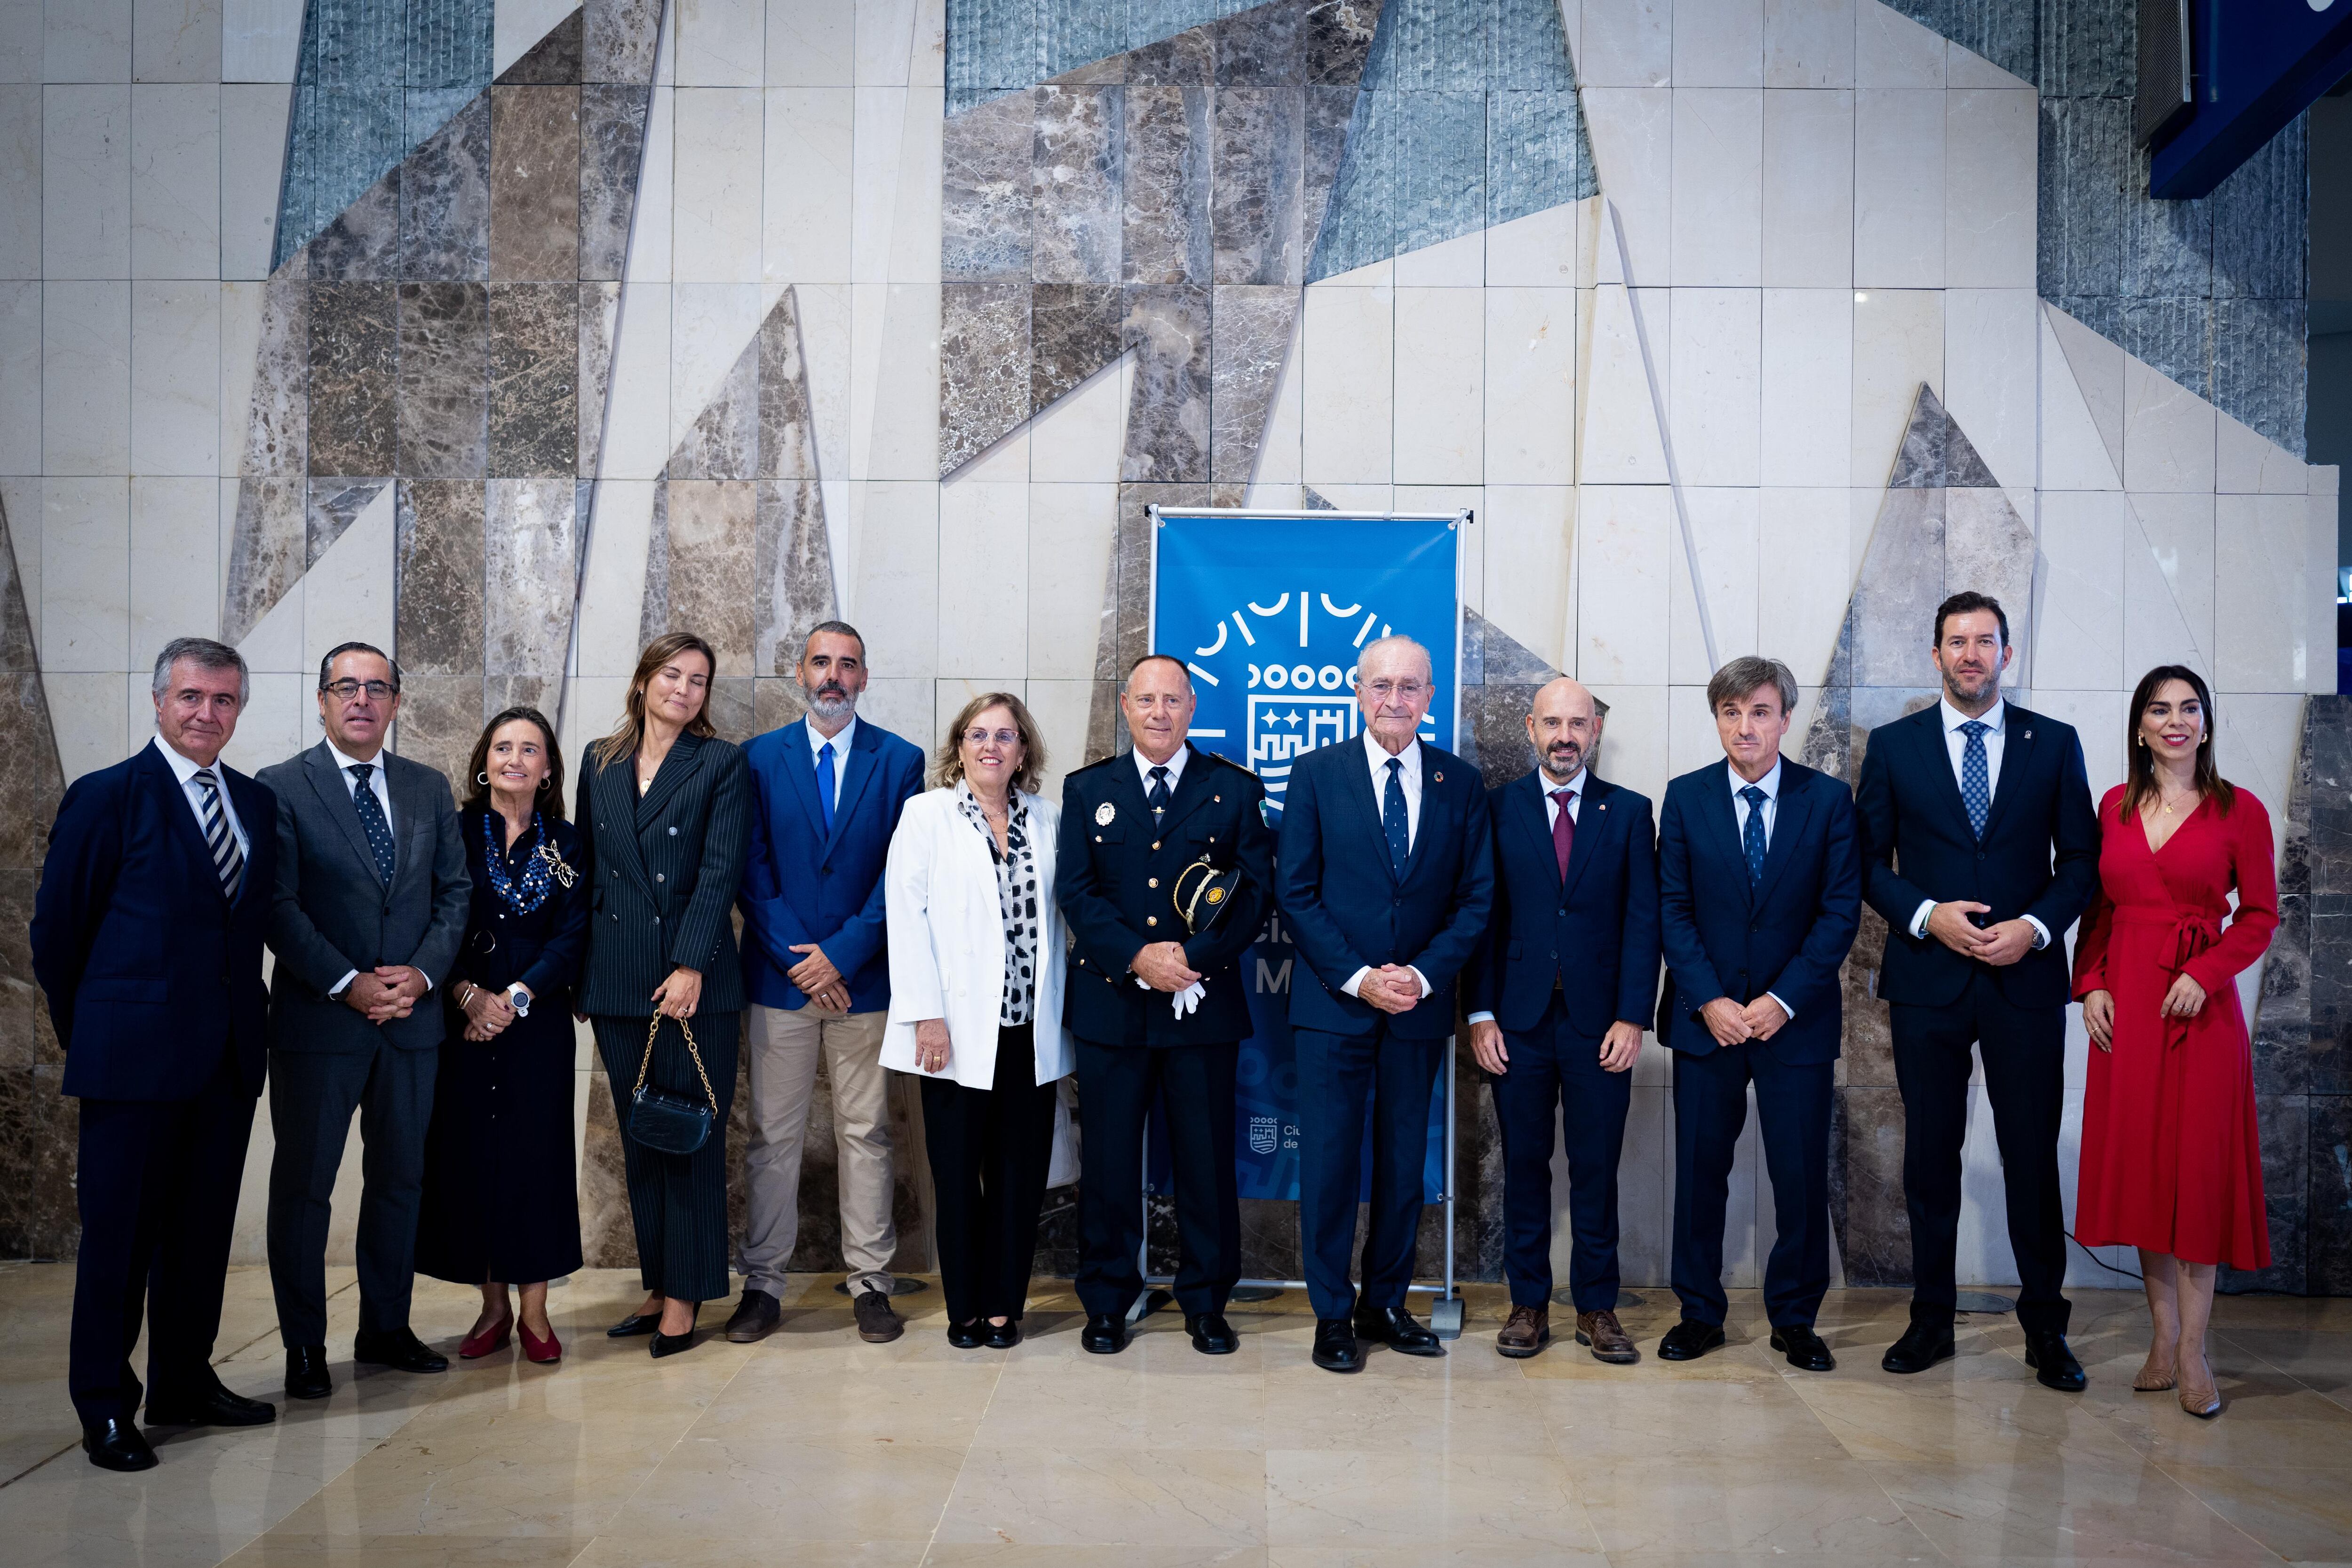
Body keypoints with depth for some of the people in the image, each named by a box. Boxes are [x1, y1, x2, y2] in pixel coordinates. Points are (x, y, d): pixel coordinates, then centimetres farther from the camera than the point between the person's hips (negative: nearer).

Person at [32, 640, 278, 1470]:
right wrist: (90, 1033, 4)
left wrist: (247, 1017, 7)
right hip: (136, 1056, -5)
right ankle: (105, 1408, 15)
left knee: (203, 1229, 13)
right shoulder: (106, 797, -5)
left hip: (227, 1057, 5)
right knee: (120, 1232, 3)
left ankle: (185, 1384, 26)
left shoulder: (257, 803, 11)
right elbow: (56, 930, -1)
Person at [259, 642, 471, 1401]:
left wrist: (422, 972, -7)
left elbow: (456, 891, 8)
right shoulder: (281, 788, -3)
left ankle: (386, 1329, 24)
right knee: (303, 1186, 5)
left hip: (411, 1017, 4)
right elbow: (278, 907, -9)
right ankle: (304, 1345, 17)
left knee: (399, 1179, 12)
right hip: (317, 1019, -4)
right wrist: (348, 985, -16)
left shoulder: (430, 789, 10)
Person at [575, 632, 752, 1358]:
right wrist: (577, 969, 10)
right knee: (639, 1138, 10)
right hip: (618, 979, 4)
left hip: (694, 976, -4)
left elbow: (720, 871, -8)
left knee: (693, 1135, 0)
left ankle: (686, 1296, 8)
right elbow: (585, 867, 14)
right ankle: (658, 1285, 20)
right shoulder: (600, 762, 11)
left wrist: (691, 966, -16)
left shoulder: (721, 764, -1)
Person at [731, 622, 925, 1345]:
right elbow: (751, 870, 1)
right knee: (772, 1136, 5)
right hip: (780, 978, 1)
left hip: (863, 977, 0)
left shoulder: (900, 760, 3)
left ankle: (870, 1282, 15)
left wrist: (841, 954, -11)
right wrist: (798, 958, -9)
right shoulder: (759, 758, 5)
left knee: (866, 1135, 6)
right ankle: (762, 1283, 15)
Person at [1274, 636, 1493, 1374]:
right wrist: (1358, 978, -12)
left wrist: (1423, 976, -10)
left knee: (1405, 1162, 9)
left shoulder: (1461, 783, 5)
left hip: (1420, 1006, 2)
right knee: (1329, 1161, 2)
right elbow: (1295, 891, -4)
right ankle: (1332, 1314, 14)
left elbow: (1476, 898, 4)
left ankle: (1385, 1304, 24)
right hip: (1332, 1003, -2)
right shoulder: (1316, 773, 0)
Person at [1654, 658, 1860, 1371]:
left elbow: (1841, 910, -3)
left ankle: (1794, 1320, 20)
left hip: (1797, 1018, -1)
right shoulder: (1686, 797, 3)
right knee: (1699, 1170, 6)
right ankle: (1700, 1313, 20)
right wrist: (1709, 1001, -9)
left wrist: (1783, 1000, -12)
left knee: (1802, 1176, 4)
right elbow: (1672, 908, 1)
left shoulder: (1829, 798, 0)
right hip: (1706, 1018, 1)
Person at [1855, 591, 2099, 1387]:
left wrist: (2036, 925, -11)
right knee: (1930, 1154, 8)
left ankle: (2045, 1327, 17)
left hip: (2026, 978, 0)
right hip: (1927, 979, 0)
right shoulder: (1893, 745, 4)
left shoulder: (2054, 742, 5)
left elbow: (2082, 858, 5)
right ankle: (1931, 1316, 20)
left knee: (2034, 1155, 4)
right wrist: (1928, 916, -12)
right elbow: (1869, 861, 4)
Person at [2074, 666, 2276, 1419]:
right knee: (2137, 1163, 6)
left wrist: (2205, 974, -14)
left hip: (2199, 1003, -3)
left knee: (2198, 1166, -1)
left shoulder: (2240, 810, -2)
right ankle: (2164, 1335, 18)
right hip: (2123, 1003, 4)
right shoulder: (2115, 806, 8)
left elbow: (2260, 914, -1)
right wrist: (2091, 983, 0)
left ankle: (2193, 1350, 7)